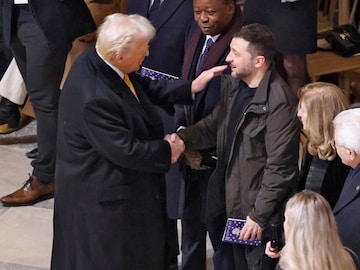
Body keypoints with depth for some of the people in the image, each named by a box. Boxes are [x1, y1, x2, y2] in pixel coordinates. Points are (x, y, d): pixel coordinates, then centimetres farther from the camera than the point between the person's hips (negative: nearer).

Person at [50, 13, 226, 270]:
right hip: (104, 195, -9)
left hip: (119, 182, 9)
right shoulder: (94, 97, -36)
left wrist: (191, 87, -2)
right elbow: (126, 151, -29)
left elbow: (146, 88, 7)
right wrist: (168, 149, -14)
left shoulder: (99, 60, -8)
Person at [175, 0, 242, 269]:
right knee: (191, 218, 23)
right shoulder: (195, 31, 1)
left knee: (219, 225, 9)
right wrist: (182, 131, -1)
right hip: (192, 150, 7)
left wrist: (203, 148, -17)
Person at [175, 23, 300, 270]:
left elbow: (280, 168, -21)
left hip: (262, 211, -8)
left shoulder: (280, 102, -23)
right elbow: (215, 124, 14)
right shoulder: (233, 85, 3)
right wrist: (183, 138, -6)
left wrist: (259, 215, -18)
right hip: (234, 202, 8)